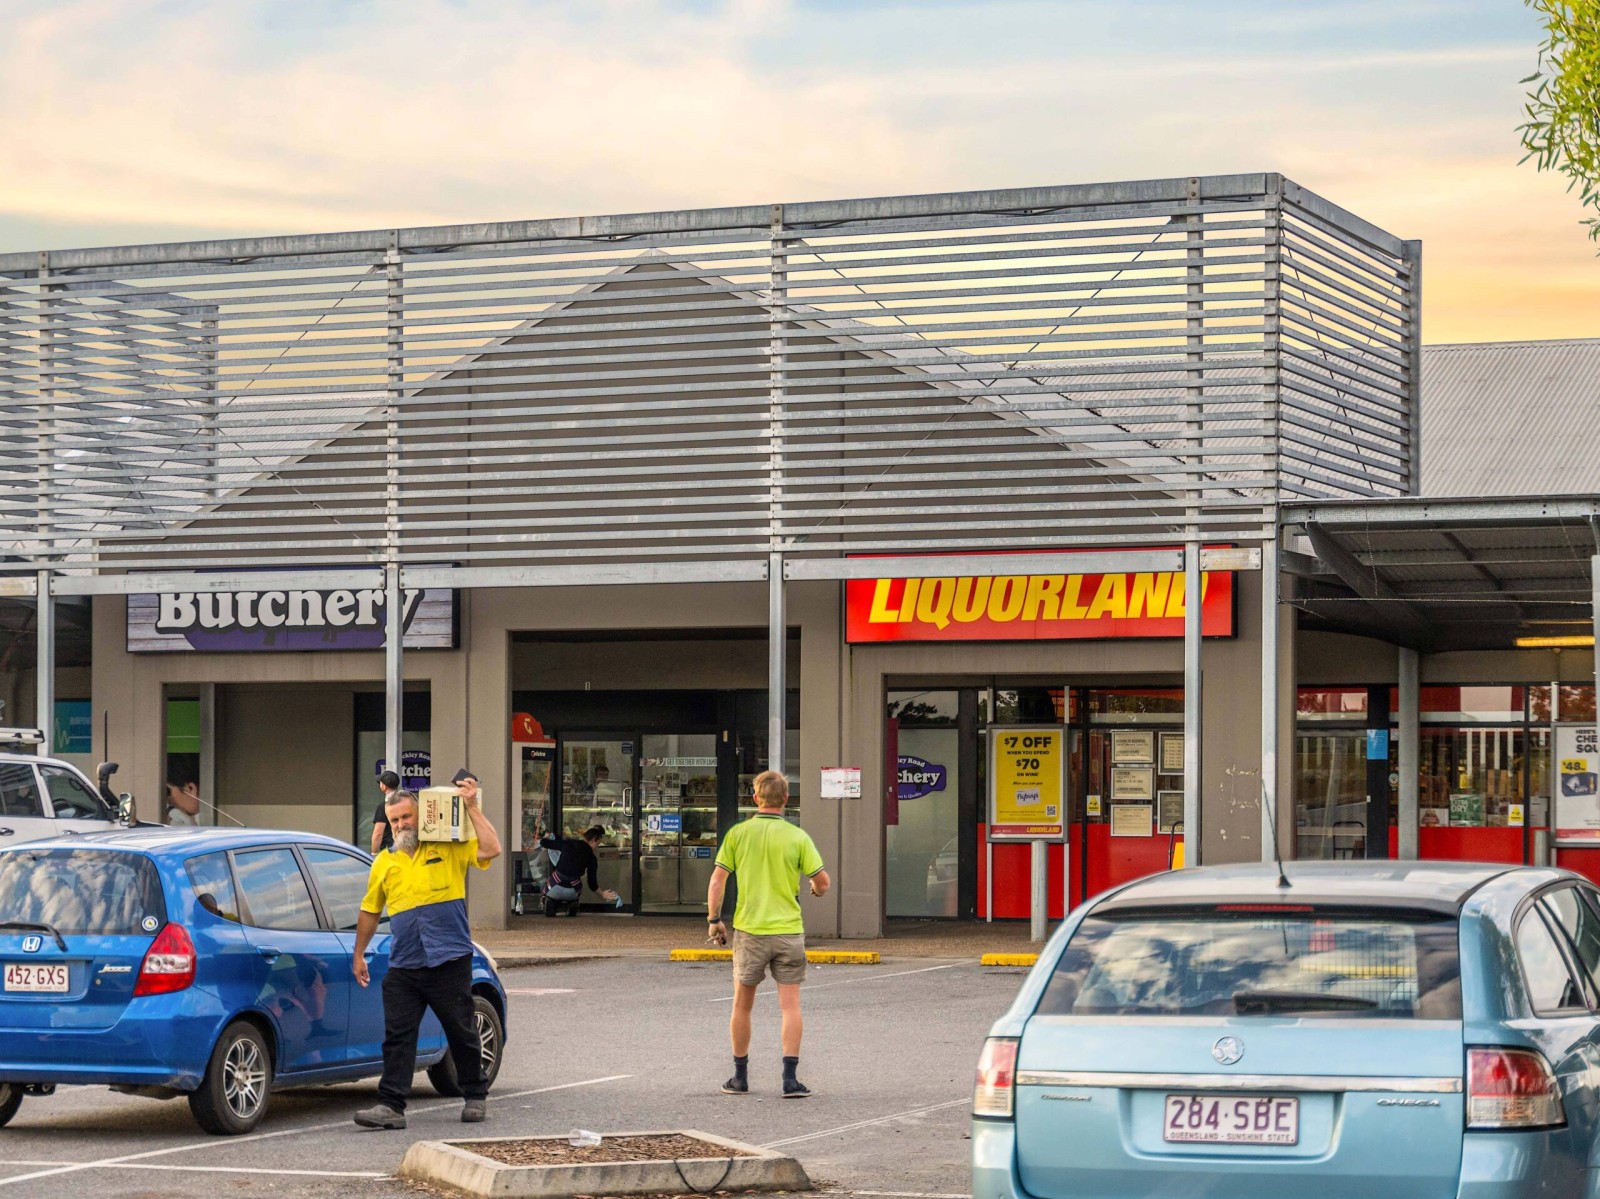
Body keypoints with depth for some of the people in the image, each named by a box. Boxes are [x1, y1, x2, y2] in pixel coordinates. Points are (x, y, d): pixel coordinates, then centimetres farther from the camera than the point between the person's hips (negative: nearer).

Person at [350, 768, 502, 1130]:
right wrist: (359, 955, 22)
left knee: (462, 1034, 8)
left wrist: (472, 808, -12)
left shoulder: (449, 849, 2)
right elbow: (370, 911, 21)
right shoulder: (384, 863, 13)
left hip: (450, 961, -3)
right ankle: (391, 1106, -5)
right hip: (403, 966, 3)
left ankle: (475, 1097, 24)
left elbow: (491, 849, -13)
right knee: (397, 1036, -4)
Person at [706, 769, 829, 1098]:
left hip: (749, 929, 1)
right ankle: (790, 1078, -5)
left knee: (742, 1005, 13)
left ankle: (740, 1077, 19)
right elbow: (822, 882, -4)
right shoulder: (797, 837, -5)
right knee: (790, 1005, 2)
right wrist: (815, 890, 19)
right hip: (788, 931, -1)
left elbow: (717, 879, -3)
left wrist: (714, 919, 6)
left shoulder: (738, 833, -2)